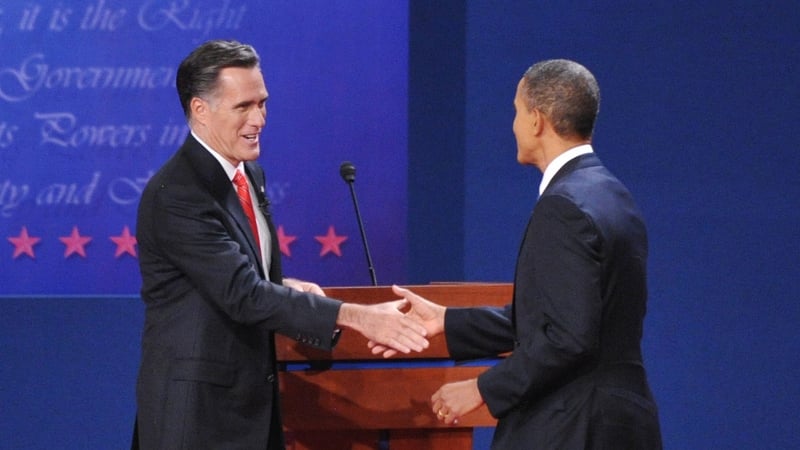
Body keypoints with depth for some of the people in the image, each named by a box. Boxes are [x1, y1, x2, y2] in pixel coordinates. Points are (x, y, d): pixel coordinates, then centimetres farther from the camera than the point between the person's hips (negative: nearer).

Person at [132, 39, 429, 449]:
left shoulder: (251, 175, 10)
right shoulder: (175, 195, -19)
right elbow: (244, 295, -26)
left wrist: (283, 288, -1)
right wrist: (356, 317, -29)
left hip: (251, 398, 8)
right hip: (197, 410, -8)